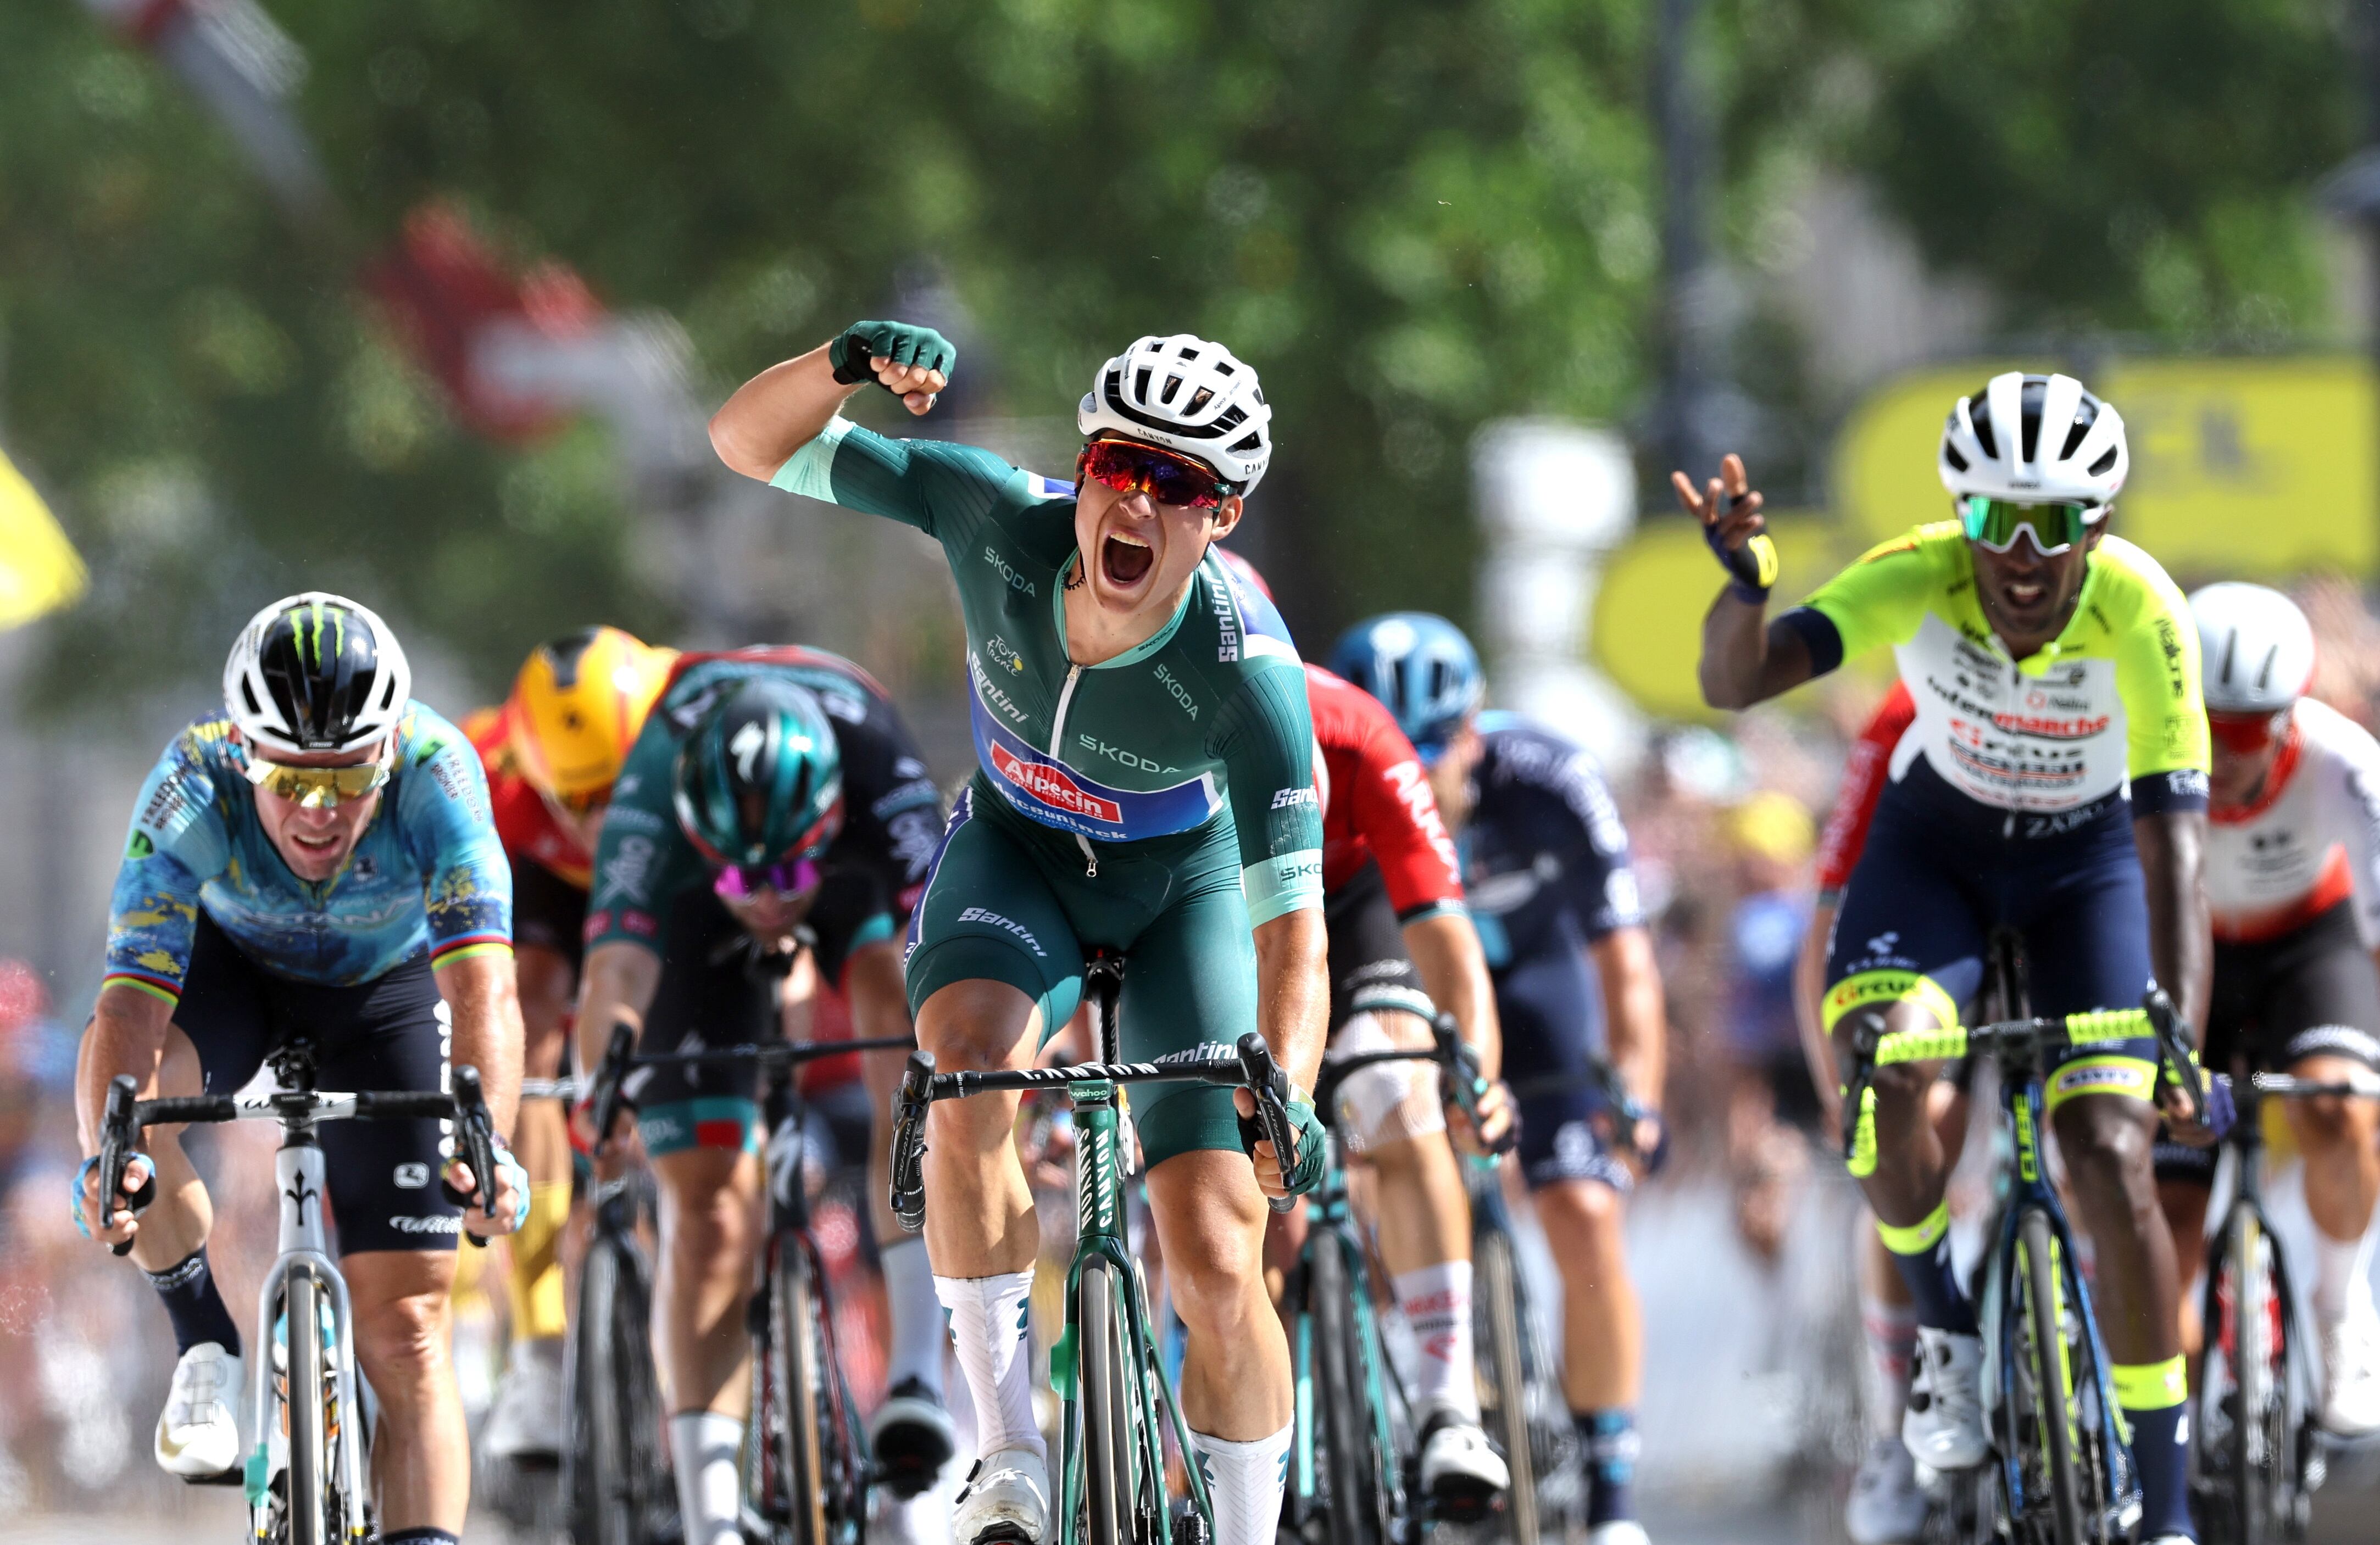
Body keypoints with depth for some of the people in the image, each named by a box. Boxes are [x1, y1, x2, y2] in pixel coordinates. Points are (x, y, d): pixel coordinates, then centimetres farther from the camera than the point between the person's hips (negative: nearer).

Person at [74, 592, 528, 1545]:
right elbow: (129, 1003, -42)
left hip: (386, 988, 0)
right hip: (229, 965, 0)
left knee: (404, 1334, -7)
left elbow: (483, 988, -46)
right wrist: (106, 1152, -61)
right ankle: (205, 1343, -10)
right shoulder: (194, 788, -35)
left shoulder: (434, 773, -36)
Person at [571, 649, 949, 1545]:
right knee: (708, 1194, -12)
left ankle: (918, 1368, -32)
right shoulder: (650, 807, -41)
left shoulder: (884, 779, -41)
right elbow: (616, 968, -52)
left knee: (898, 993, -33)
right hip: (701, 918, 0)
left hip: (855, 876, 0)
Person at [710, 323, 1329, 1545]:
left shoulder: (1248, 672, -34)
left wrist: (1287, 1097, -55)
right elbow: (751, 442, -25)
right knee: (971, 1078, -32)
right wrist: (843, 365, -46)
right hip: (1016, 850, 1)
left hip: (1184, 886, -1)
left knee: (1218, 1273, -10)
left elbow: (1293, 927, -37)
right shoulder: (1003, 524, -28)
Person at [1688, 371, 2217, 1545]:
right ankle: (1946, 1334, 1)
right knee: (1880, 1076, -27)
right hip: (1937, 841, 1)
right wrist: (1743, 578, -60)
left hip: (2089, 857, -1)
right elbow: (1734, 682, -38)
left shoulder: (2143, 619, -31)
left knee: (2111, 1160, -14)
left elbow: (2172, 843, -32)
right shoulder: (1917, 579, -29)